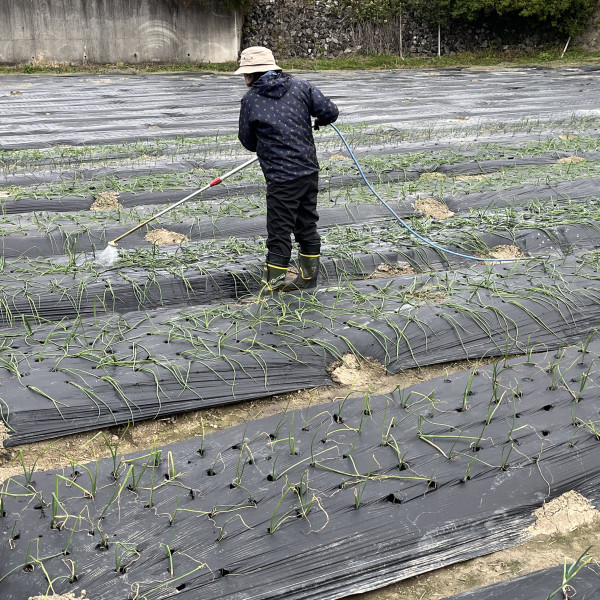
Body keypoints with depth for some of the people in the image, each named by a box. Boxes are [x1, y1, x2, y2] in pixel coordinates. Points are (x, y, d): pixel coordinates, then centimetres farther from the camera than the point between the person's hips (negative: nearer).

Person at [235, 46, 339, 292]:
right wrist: (319, 121, 22)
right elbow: (330, 111, -1)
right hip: (310, 171, 5)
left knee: (279, 234, 1)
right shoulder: (300, 86, 3)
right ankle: (307, 278, 30)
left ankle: (272, 286, 6)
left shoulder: (250, 99, -4)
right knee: (307, 225, 17)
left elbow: (248, 141, 5)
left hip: (282, 179, -5)